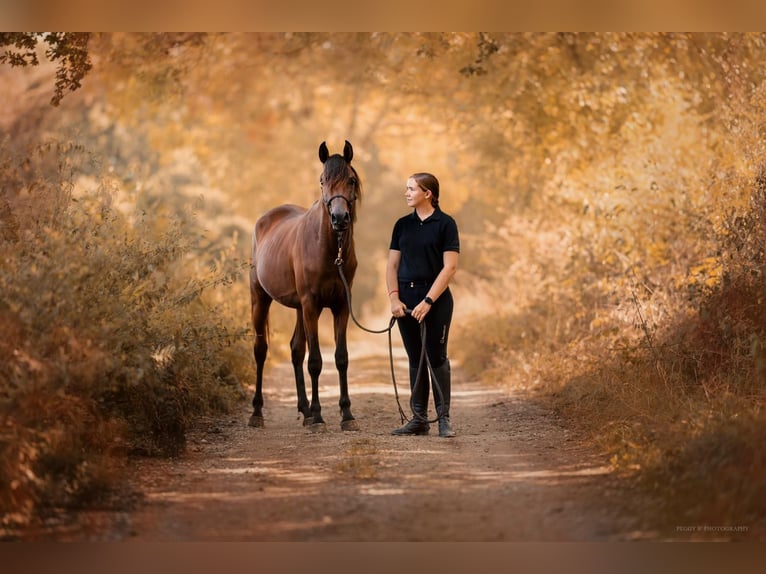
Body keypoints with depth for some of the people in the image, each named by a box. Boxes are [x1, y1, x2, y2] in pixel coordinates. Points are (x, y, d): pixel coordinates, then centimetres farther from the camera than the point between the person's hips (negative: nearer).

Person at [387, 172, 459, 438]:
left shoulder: (445, 224, -6)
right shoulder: (402, 225, 9)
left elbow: (449, 266, -11)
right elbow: (392, 265, 10)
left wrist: (428, 301, -17)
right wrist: (394, 298, -5)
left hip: (436, 299, -5)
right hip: (406, 298, 5)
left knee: (437, 358, -3)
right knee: (415, 359, 8)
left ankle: (444, 419, 4)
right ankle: (419, 419, 13)